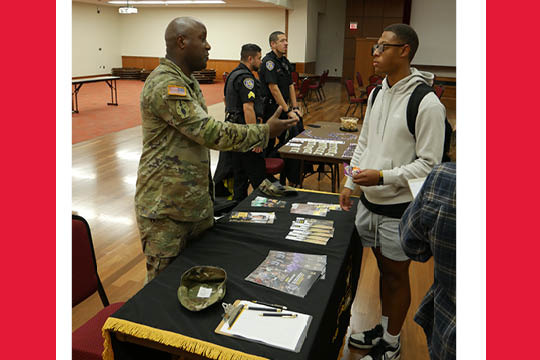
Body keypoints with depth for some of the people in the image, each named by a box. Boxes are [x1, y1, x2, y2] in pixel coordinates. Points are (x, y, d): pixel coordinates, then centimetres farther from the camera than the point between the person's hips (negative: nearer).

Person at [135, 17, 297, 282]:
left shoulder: (188, 81, 13)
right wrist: (265, 131, -17)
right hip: (165, 208, -9)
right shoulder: (165, 85, -21)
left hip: (196, 199, 9)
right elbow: (210, 132, -25)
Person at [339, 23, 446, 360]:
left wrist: (383, 176, -23)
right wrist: (349, 184, 12)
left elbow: (429, 164, -17)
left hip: (400, 207, -6)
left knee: (397, 274, 10)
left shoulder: (427, 104, -17)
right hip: (369, 200, 7)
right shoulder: (377, 94, 6)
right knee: (383, 269, 21)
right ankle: (383, 329, 40)